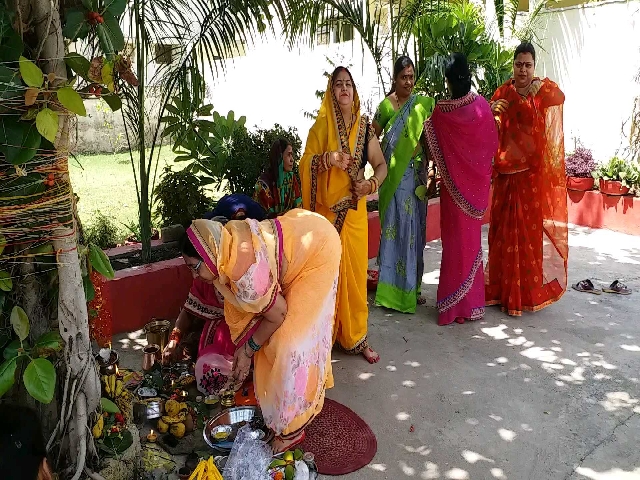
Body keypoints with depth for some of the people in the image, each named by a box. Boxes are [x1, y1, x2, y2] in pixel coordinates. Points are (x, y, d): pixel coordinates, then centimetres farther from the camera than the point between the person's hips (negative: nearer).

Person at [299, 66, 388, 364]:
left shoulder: (364, 126, 7)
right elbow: (305, 164, -6)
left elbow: (381, 165, 8)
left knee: (355, 271, 7)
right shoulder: (322, 125, -1)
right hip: (328, 210, -3)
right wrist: (328, 158, -24)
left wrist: (371, 184, -12)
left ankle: (356, 336, 18)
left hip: (355, 209, 3)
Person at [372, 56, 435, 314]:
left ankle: (412, 287, 19)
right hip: (393, 176, -2)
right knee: (394, 227, -1)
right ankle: (392, 288, 7)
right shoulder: (386, 105, 2)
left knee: (414, 228, 7)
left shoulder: (424, 104, 7)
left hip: (415, 175, 2)